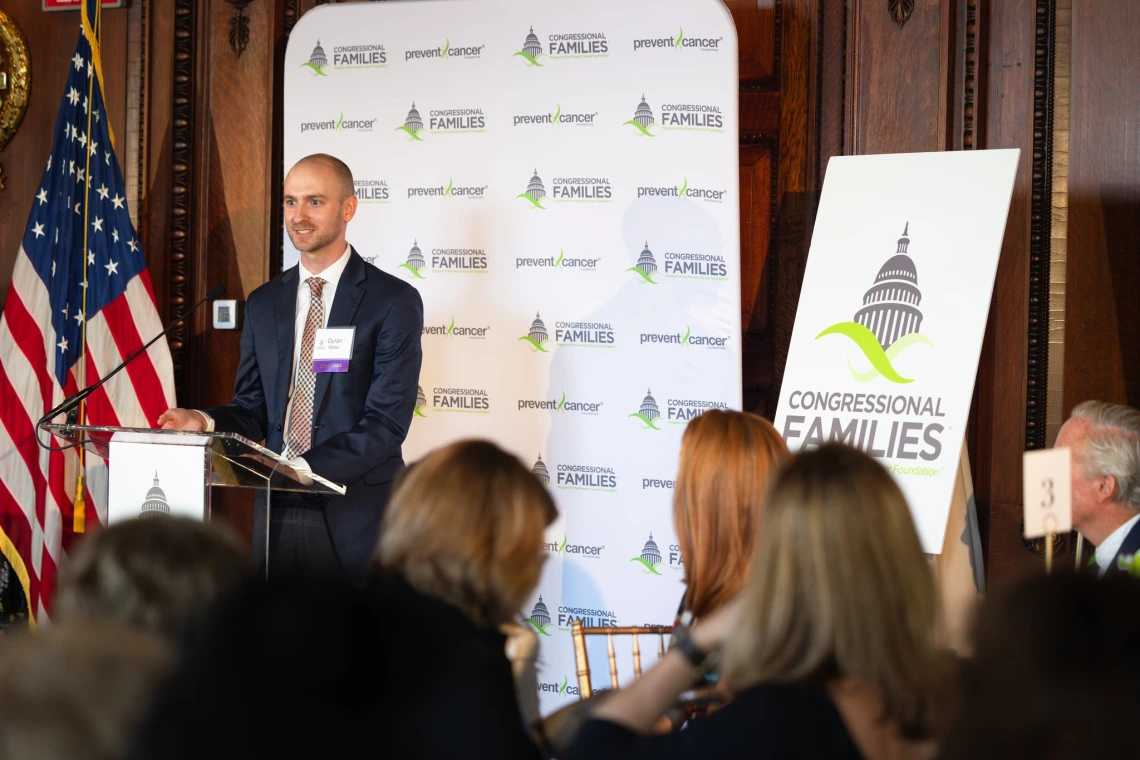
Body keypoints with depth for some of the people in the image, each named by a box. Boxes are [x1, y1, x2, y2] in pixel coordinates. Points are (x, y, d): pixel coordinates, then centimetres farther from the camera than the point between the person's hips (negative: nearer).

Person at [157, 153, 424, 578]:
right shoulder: (264, 303, 12)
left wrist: (304, 467, -23)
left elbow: (386, 422, -12)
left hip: (354, 523, -4)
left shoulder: (395, 301, -5)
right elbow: (254, 410, 14)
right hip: (277, 517, 4)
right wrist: (205, 424, -7)